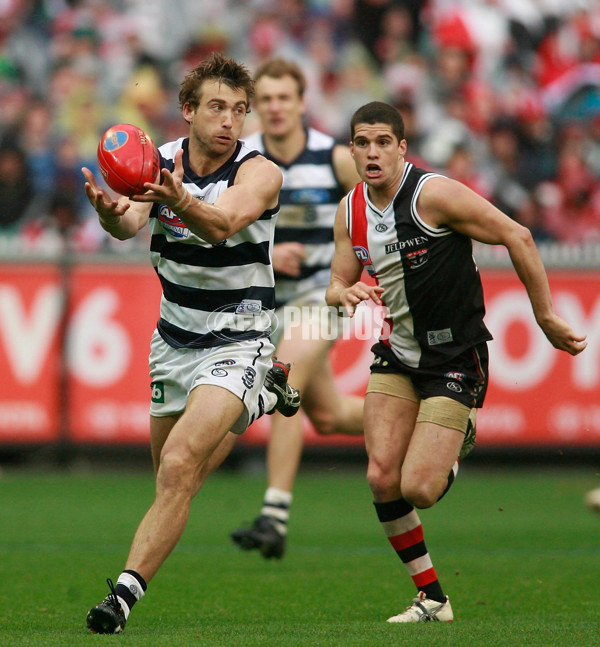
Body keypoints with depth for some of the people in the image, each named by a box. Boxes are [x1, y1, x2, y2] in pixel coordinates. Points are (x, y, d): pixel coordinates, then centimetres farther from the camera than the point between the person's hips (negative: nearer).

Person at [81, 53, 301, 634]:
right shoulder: (160, 162, -6)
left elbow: (223, 222, -38)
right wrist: (111, 212, -50)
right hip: (175, 340, 6)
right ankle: (262, 396, 44)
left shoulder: (259, 173, -17)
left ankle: (125, 592, -21)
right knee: (170, 474, 20)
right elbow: (129, 223, -25)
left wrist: (182, 202, -59)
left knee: (179, 466, -22)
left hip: (237, 341, -6)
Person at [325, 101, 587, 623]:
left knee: (419, 490, -13)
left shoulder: (433, 193, -18)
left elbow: (517, 237, -14)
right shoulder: (351, 211, 3)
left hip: (455, 359, -6)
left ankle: (457, 444, 24)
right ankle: (432, 599, 6)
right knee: (382, 478, -9)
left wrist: (546, 317, -12)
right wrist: (347, 295, -12)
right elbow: (337, 285, 14)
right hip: (397, 354, 6)